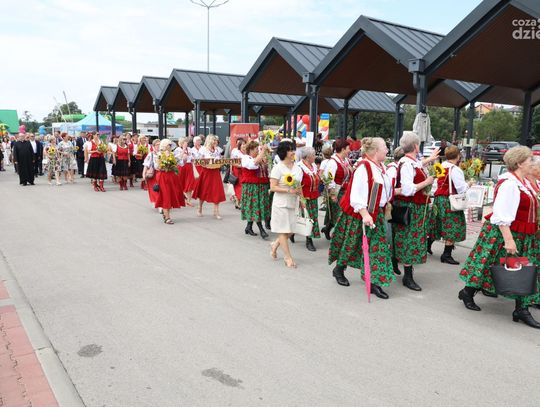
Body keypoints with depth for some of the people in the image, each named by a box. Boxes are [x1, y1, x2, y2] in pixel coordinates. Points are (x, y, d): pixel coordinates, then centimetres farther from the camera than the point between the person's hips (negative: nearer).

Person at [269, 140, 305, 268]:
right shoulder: (278, 168, -10)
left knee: (292, 230, 9)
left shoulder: (297, 167, 8)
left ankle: (275, 245, 34)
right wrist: (289, 190, -20)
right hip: (281, 204, -6)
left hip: (294, 203, 6)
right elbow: (273, 187, -14)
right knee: (283, 230, 1)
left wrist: (301, 200, 11)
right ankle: (288, 257, 11)